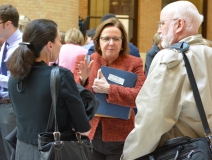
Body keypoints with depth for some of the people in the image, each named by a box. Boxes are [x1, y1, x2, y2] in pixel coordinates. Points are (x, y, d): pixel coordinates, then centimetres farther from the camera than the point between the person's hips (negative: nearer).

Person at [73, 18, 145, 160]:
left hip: (119, 137, -1)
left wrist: (109, 89, -22)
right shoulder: (83, 61, 4)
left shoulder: (133, 63, -1)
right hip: (88, 134, 2)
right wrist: (82, 79, -16)